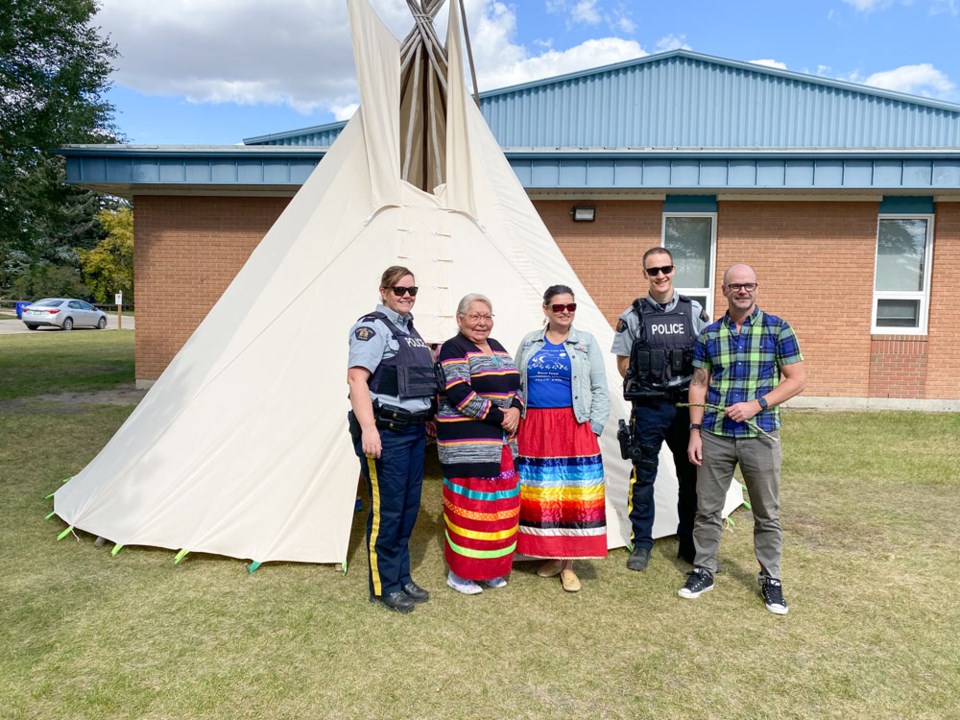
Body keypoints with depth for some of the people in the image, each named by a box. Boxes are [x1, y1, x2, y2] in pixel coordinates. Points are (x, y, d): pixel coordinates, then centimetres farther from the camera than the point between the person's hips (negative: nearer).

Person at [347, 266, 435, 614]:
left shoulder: (410, 330, 17)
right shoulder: (373, 326, -10)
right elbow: (356, 379, -19)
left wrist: (428, 417, 23)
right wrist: (368, 429, -27)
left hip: (413, 430, 9)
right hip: (385, 431, -9)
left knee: (409, 508, 14)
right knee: (386, 510, 0)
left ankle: (402, 579, 28)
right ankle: (384, 587, 15)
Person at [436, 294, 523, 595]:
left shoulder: (497, 348, 17)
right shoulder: (453, 349, -7)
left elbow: (515, 386, 17)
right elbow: (459, 394, -18)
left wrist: (516, 409, -5)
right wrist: (499, 417, -15)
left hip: (501, 441, 8)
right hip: (467, 442, -8)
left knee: (500, 503, 10)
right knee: (469, 504, -4)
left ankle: (491, 567, 25)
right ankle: (460, 573, 11)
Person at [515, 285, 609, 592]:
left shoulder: (586, 342, 6)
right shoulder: (529, 343, 12)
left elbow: (600, 389, 4)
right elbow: (515, 387, 15)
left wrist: (594, 427, -4)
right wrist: (514, 422, 7)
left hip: (574, 427, -2)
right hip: (534, 428, 2)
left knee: (574, 493, -1)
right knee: (539, 494, 5)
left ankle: (569, 565, 10)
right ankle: (551, 556, 21)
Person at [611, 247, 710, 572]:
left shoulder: (694, 311, 4)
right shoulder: (633, 315, -1)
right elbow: (623, 363, 4)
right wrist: (645, 386, -4)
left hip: (687, 405, 2)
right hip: (648, 408, -2)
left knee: (691, 475, 11)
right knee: (643, 477, 6)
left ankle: (690, 544, 26)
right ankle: (641, 544, 19)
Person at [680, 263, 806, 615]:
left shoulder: (777, 329, -1)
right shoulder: (709, 334, 5)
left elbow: (797, 379, -2)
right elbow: (699, 384, 7)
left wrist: (757, 405, -15)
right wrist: (695, 431, 0)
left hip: (760, 435, -2)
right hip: (715, 436, 2)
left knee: (767, 513, 9)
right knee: (707, 508, 9)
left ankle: (770, 579, 26)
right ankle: (703, 570, 26)